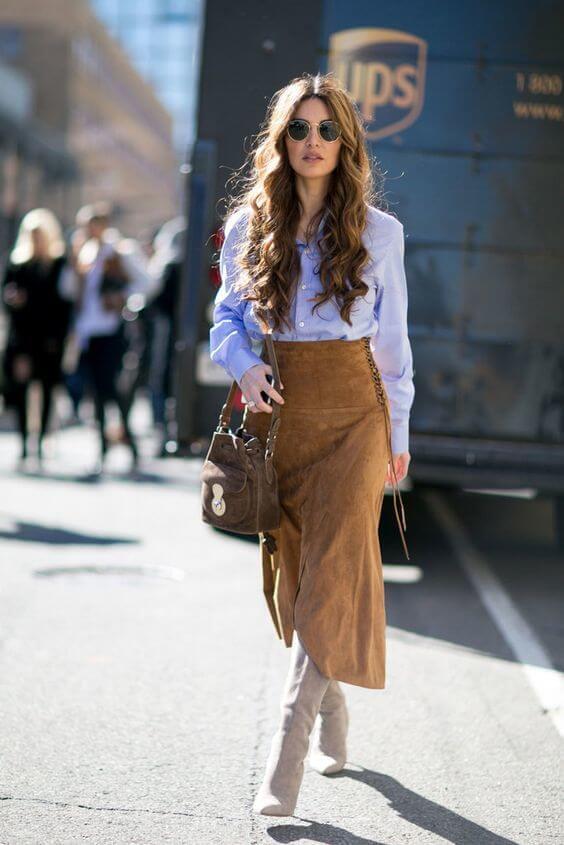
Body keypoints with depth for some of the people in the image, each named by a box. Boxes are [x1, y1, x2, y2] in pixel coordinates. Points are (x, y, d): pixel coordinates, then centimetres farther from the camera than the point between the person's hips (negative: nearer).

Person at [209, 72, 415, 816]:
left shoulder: (377, 231, 1)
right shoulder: (249, 226, 4)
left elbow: (393, 340, 6)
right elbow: (227, 316, 12)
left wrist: (398, 432, 8)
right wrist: (244, 364, -10)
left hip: (352, 415, -2)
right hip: (279, 415, 2)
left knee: (332, 579, -11)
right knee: (293, 578, 10)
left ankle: (288, 754, -9)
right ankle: (333, 726, 30)